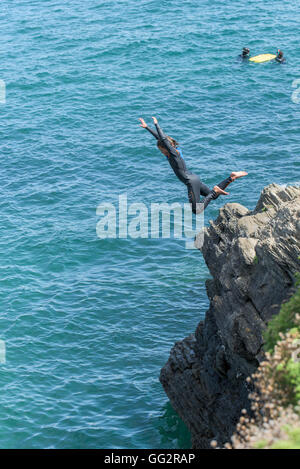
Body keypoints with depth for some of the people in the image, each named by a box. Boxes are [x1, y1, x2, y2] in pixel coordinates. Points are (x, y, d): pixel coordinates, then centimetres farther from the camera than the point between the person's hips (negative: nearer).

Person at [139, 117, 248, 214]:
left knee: (197, 210, -12)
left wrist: (156, 124, -23)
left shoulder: (174, 153, -16)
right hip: (194, 179, 10)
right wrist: (146, 127, 14)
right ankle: (231, 177, 15)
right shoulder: (172, 152, 7)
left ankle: (215, 191, -12)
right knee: (213, 195, 24)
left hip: (192, 182, -10)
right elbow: (159, 137, 13)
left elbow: (163, 139, -27)